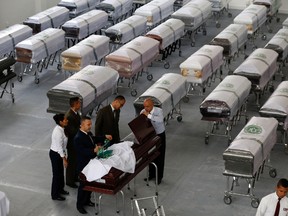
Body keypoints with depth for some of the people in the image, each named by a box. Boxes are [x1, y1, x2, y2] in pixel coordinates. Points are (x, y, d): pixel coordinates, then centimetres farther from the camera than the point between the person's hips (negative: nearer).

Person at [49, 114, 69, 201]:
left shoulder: (60, 129, 0)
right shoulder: (58, 132, -29)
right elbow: (59, 147, -25)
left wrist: (64, 155, 17)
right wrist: (64, 159, -20)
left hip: (58, 153, 9)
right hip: (55, 154, -9)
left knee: (61, 172, 24)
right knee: (56, 174, 6)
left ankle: (60, 189, 43)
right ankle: (55, 195, 21)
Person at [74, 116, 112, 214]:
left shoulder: (88, 133, 0)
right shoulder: (78, 138, -28)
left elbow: (94, 139, 20)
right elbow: (82, 152, -34)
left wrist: (105, 137, 8)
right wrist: (94, 151, -47)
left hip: (91, 163, 9)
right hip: (83, 166, -9)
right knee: (83, 185, 6)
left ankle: (87, 200, 41)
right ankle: (79, 205, 23)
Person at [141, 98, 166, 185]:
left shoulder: (159, 111, -22)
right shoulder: (143, 112, -11)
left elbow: (160, 120, -42)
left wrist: (148, 115, -44)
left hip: (159, 136, -3)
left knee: (160, 157, 5)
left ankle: (159, 177, 19)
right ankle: (152, 174, 34)